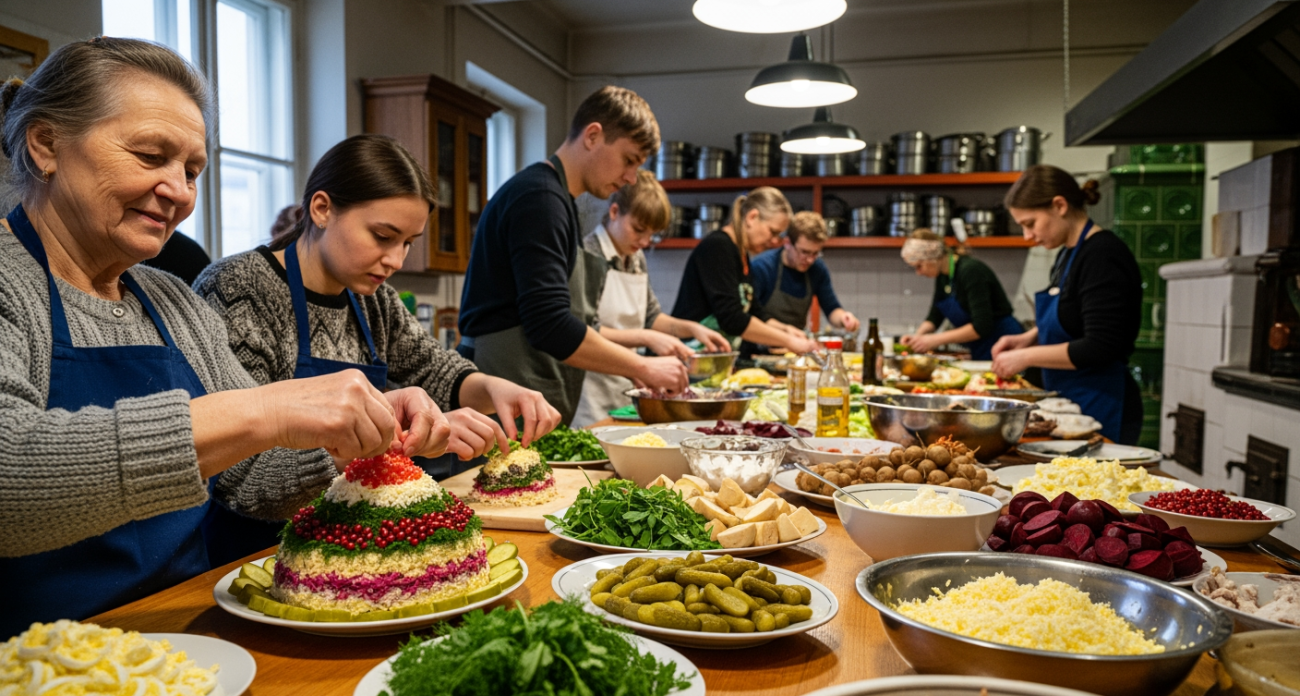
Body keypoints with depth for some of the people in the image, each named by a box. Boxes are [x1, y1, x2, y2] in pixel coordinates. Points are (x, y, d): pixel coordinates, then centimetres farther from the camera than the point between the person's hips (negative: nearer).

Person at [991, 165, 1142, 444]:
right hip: (1070, 403, 9)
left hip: (1100, 410, -9)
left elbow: (1100, 348, -23)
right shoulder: (1068, 253, 10)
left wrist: (1026, 356, -17)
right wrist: (1028, 338, 7)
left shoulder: (1103, 256, -18)